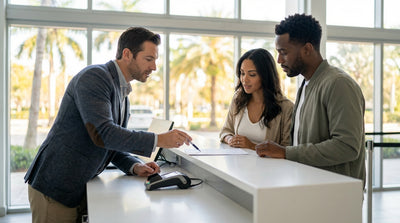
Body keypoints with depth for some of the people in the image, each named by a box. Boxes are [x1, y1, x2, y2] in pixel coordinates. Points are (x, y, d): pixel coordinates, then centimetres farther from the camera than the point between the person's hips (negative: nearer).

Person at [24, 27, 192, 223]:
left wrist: (134, 166, -3)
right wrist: (158, 140, -25)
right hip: (55, 187, -8)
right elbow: (102, 134, -27)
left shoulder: (122, 92, 13)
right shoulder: (94, 77, -16)